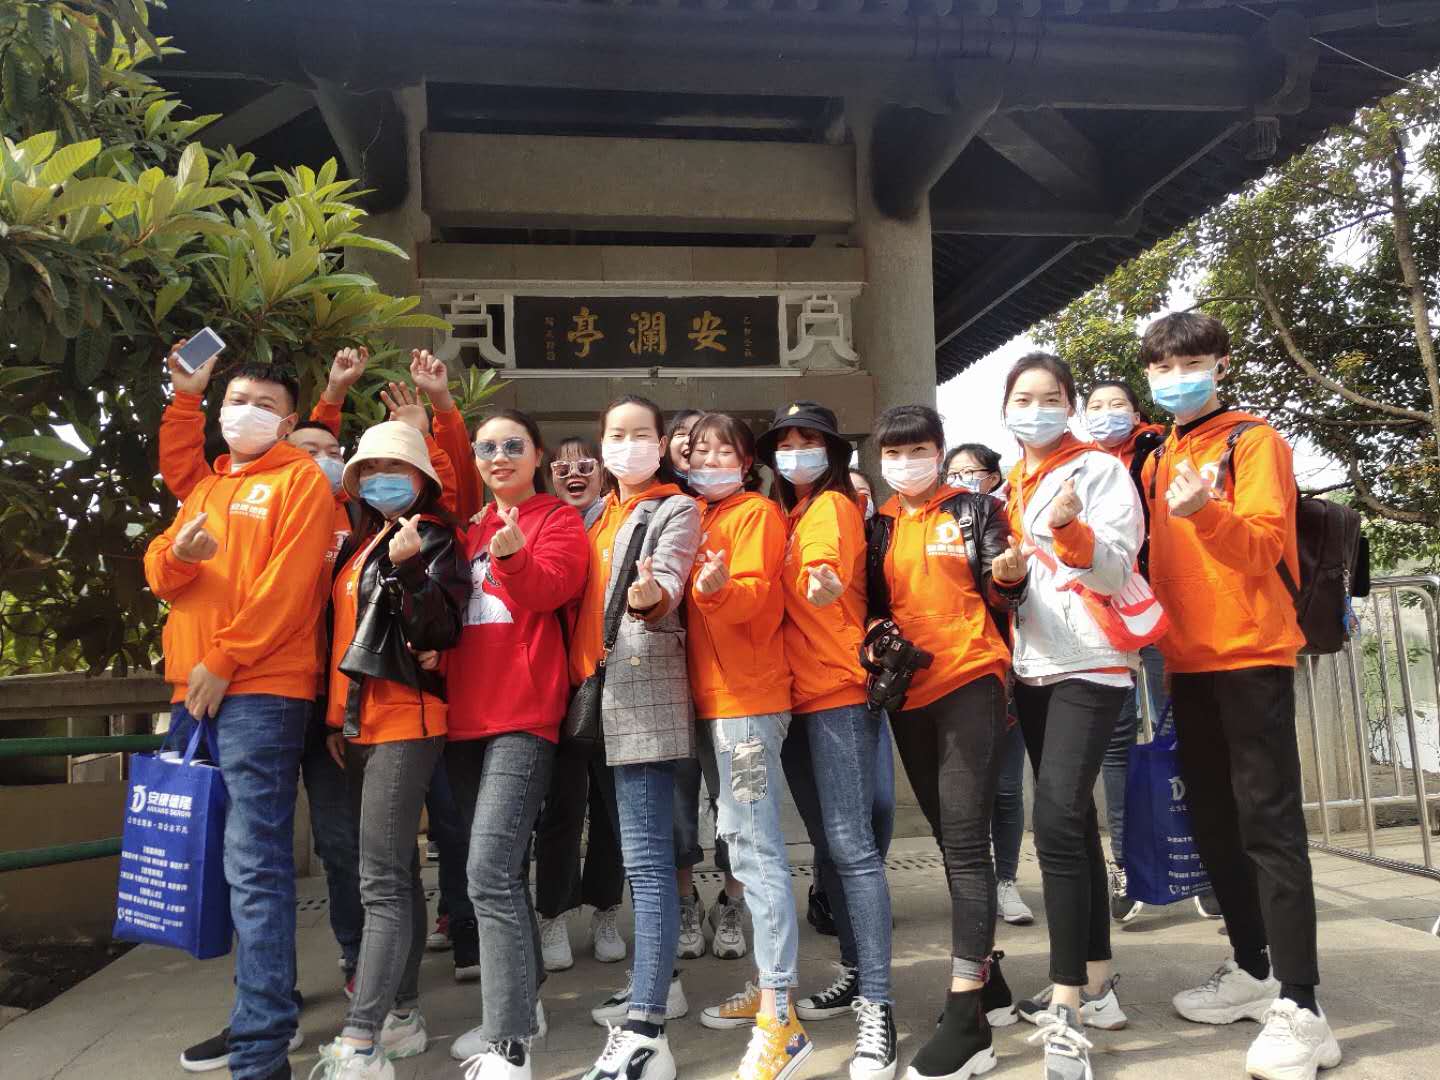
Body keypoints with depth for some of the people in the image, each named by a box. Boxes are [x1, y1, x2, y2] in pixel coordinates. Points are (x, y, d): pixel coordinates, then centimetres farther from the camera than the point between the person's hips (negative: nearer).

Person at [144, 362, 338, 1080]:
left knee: (256, 864, -11)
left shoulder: (300, 480, 2)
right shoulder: (205, 487, 23)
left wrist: (223, 662, -13)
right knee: (215, 855, 12)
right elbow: (157, 573, 15)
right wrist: (178, 554, -8)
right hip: (193, 692, 8)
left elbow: (287, 583, -10)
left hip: (259, 689, -7)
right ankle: (261, 1003, 25)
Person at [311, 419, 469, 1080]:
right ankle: (403, 1015, 23)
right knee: (398, 875, 13)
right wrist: (336, 717, 20)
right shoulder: (362, 543, 18)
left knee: (382, 882, -11)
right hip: (358, 726, 9)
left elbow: (441, 631, -15)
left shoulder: (431, 538, -4)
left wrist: (410, 570, -28)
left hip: (404, 722, -9)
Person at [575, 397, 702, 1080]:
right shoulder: (599, 515, 19)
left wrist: (652, 595, -41)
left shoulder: (676, 510, -2)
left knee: (645, 859, -12)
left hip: (645, 694, -7)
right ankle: (657, 984, 29)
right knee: (641, 853, 16)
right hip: (603, 692, 8)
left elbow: (667, 581, -19)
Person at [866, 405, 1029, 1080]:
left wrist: (1009, 575, -25)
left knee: (965, 838, -12)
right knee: (950, 837, 13)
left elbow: (1001, 594, -3)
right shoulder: (878, 527, 13)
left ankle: (966, 1022, -12)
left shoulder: (973, 509, 2)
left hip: (970, 680, -5)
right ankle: (986, 979, 27)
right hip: (907, 692, 6)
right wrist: (876, 641, -3)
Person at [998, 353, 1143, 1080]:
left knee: (1057, 822, -17)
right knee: (1074, 822, 11)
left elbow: (1115, 572, -14)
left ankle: (1065, 1009, -12)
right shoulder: (1006, 489, 15)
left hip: (1089, 664, -7)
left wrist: (1070, 529, -29)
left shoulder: (1100, 470, -4)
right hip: (1031, 668, 7)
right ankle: (1096, 984, 21)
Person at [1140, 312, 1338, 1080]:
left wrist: (1206, 510, -33)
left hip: (1251, 656, -7)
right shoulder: (1157, 460, 15)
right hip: (1188, 662, 7)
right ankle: (1253, 969, 25)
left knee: (1268, 825, -8)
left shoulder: (1255, 441, -4)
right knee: (1213, 823, 12)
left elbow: (1263, 547, -16)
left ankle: (1299, 1008, -2)